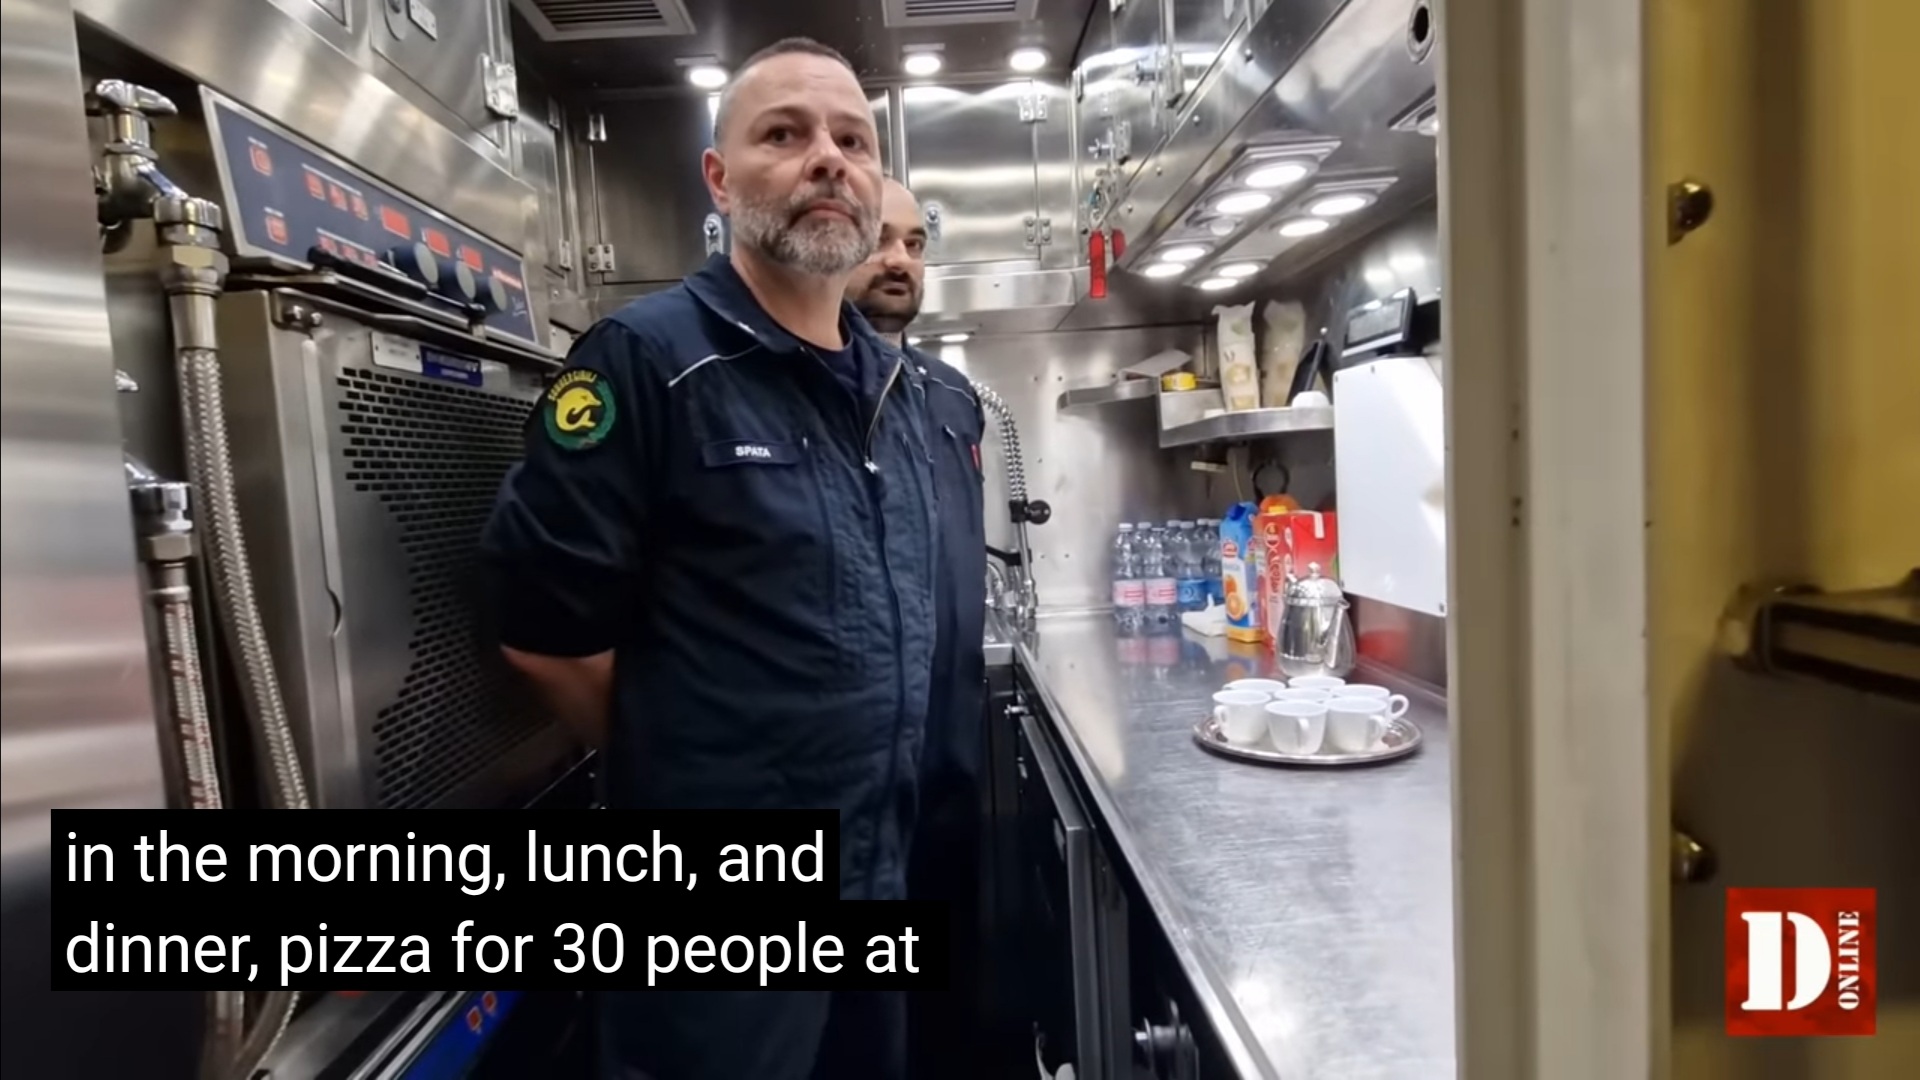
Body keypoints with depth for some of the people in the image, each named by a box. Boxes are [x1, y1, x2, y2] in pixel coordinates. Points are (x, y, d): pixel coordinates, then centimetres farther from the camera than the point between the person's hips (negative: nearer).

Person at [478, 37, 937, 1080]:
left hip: (880, 869, 7)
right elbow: (542, 625, -16)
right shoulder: (648, 358, -16)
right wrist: (681, 766, -4)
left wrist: (870, 766, 12)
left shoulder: (897, 383, 6)